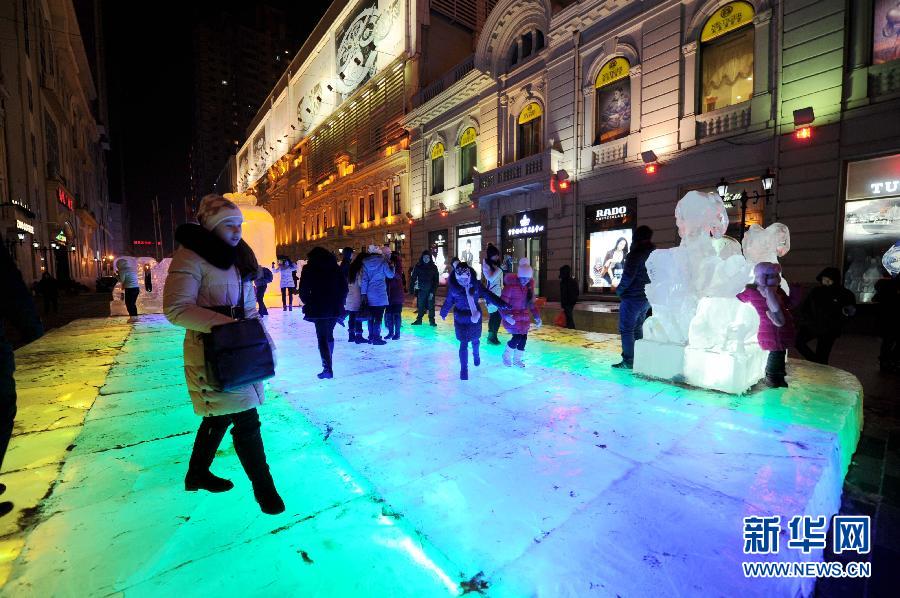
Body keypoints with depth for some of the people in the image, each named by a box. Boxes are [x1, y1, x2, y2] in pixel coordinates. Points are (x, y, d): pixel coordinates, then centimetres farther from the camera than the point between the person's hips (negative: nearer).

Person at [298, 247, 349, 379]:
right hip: (335, 309, 4)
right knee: (329, 335, 19)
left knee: (322, 338, -1)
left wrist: (308, 303, 11)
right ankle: (328, 363, 29)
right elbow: (344, 288, 7)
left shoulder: (309, 269, 0)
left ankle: (327, 368, -8)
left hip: (318, 309, -4)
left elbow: (303, 291, -5)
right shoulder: (335, 268, 9)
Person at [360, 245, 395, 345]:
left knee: (371, 316, 12)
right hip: (380, 293, -4)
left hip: (369, 294, 4)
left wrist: (363, 293, 1)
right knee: (378, 316, -2)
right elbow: (390, 275, 0)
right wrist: (391, 267, 17)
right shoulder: (382, 261, -5)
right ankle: (376, 337, -2)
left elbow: (364, 279, 1)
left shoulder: (365, 262, 4)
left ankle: (371, 336, 17)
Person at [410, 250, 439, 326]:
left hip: (430, 290, 0)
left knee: (431, 306, 4)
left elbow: (436, 280, -4)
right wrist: (411, 288, -10)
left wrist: (433, 291, -12)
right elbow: (413, 278, -1)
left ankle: (431, 320, 14)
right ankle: (419, 319, 18)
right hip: (421, 290, 1)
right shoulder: (418, 266, 0)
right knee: (420, 306, 6)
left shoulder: (434, 267, -1)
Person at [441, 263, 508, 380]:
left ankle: (476, 355, 53)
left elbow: (488, 295, -11)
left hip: (475, 317, 1)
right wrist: (443, 313, 15)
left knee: (475, 340, 21)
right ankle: (464, 369, 12)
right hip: (460, 319, -1)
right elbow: (448, 301, 0)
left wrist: (502, 304, -18)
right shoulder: (453, 287, -16)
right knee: (463, 344, -3)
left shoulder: (476, 285, -17)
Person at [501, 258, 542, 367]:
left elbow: (531, 303, 14)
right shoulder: (511, 285, -20)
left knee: (523, 338, 7)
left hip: (524, 316, 6)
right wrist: (506, 315, -34)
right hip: (512, 317, -6)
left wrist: (537, 316, 6)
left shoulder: (529, 286, 1)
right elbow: (502, 302, -19)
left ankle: (518, 359, 30)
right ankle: (506, 356, 16)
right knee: (517, 337, -11)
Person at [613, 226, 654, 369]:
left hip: (632, 298, -8)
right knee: (637, 328, 18)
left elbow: (628, 276, -19)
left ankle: (628, 361, -1)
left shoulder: (635, 254, -15)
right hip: (647, 298, 8)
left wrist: (619, 290, -4)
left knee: (626, 329, -2)